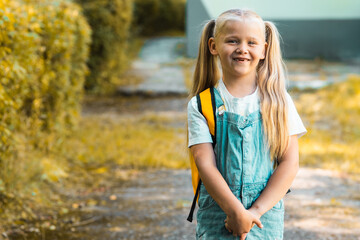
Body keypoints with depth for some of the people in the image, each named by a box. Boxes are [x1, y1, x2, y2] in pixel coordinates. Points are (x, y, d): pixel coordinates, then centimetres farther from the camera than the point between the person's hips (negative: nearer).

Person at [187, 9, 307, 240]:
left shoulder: (278, 102, 1)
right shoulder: (201, 105, -1)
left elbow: (290, 163, -3)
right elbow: (205, 164, -8)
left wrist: (256, 210, -11)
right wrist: (236, 211, -17)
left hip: (266, 218, 1)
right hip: (216, 218, 0)